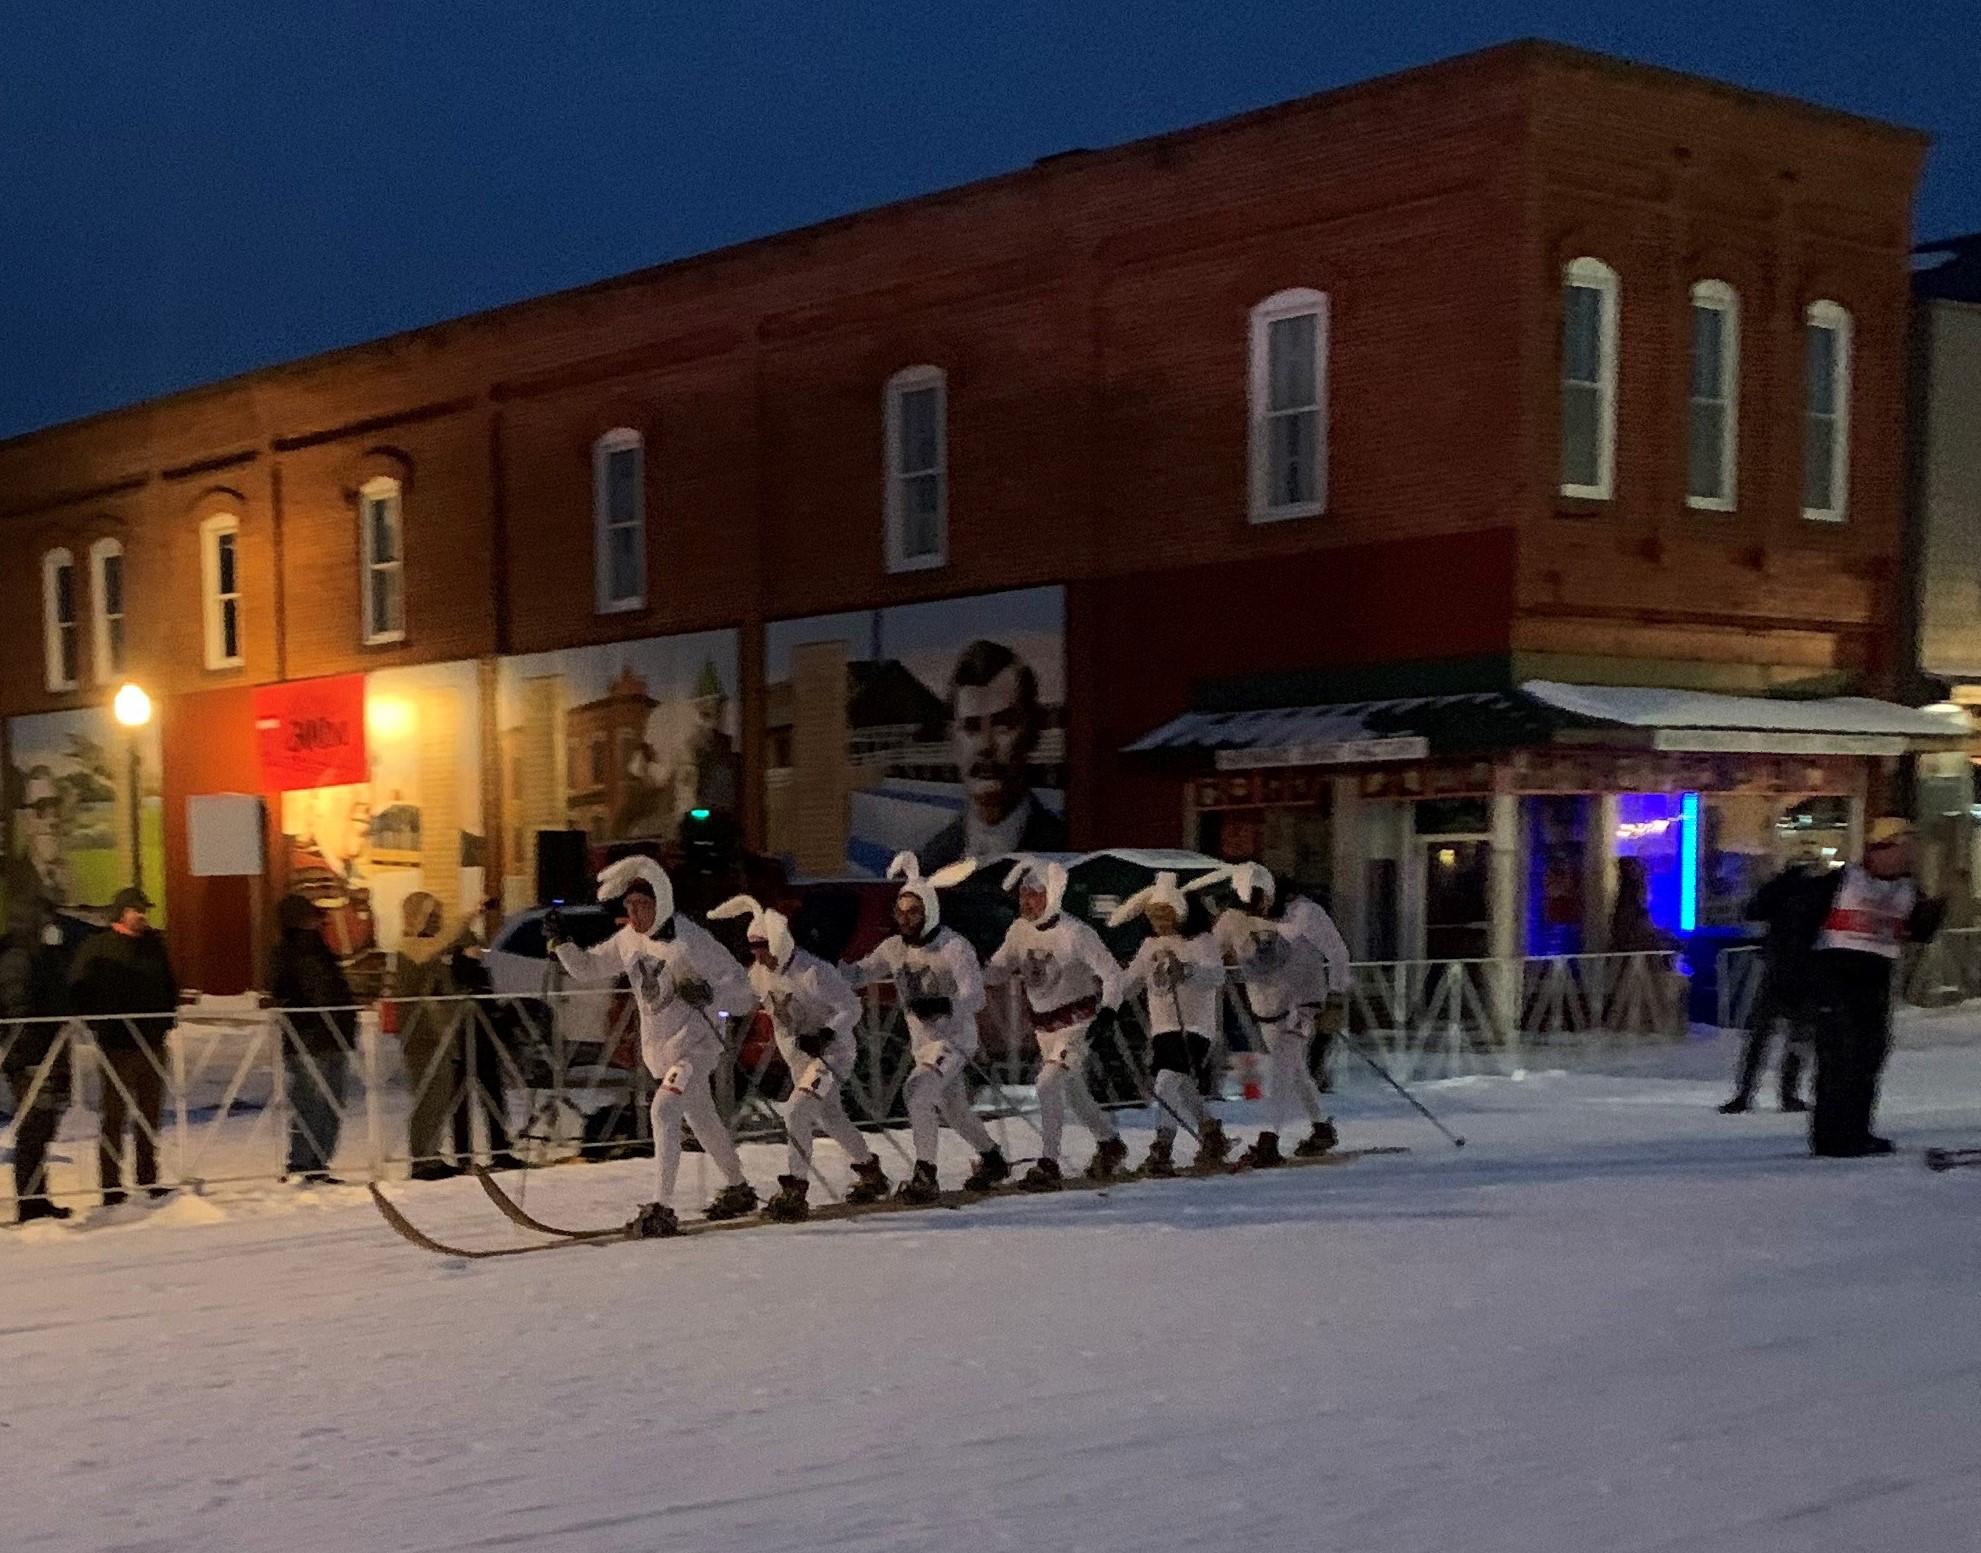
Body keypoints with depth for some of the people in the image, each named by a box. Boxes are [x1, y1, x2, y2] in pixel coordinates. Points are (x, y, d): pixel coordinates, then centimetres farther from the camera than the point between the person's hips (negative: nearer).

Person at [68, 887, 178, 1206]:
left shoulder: (155, 944, 11)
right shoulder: (97, 947, -5)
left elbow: (170, 986, 21)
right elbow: (79, 991, -7)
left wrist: (166, 1020, 9)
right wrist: (101, 1026, -11)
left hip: (152, 1044, 5)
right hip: (117, 1046, -5)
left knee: (150, 1113, 11)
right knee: (115, 1116, -2)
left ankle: (148, 1179, 19)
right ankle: (111, 1187, 1)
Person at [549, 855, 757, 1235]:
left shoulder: (690, 940, -19)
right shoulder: (628, 940, 0)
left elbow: (741, 994, -16)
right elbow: (588, 970, 12)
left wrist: (709, 994, -35)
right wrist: (561, 943, -5)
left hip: (695, 1043, -7)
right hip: (658, 1046, 8)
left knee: (664, 1111, -24)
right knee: (701, 1119, 20)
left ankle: (662, 1208, -23)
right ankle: (737, 1188, 40)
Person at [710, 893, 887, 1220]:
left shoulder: (812, 972, -27)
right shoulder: (759, 972, -5)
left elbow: (851, 1007, -22)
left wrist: (824, 1035, -34)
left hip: (831, 1052, -9)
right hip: (797, 1053, 9)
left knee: (797, 1113, -22)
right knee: (829, 1116, 21)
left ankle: (794, 1192, -18)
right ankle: (871, 1174, 41)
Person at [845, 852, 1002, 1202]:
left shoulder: (953, 947, -20)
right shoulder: (894, 947, -1)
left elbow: (975, 996, -28)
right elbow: (860, 973, -3)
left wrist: (943, 1005, -46)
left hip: (955, 1038, -8)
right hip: (922, 1039, 8)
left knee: (918, 1092, -26)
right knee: (952, 1109, 22)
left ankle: (925, 1176, -23)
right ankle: (993, 1160, 45)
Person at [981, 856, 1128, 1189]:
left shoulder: (1075, 933, -19)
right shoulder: (1020, 930, -1)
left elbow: (1113, 975, -18)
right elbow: (996, 971, 5)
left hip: (1076, 1022, -7)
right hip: (1044, 1026, 7)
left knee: (1049, 1084, -22)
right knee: (1073, 1092, 19)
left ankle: (1048, 1165, -19)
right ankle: (1110, 1144, 41)